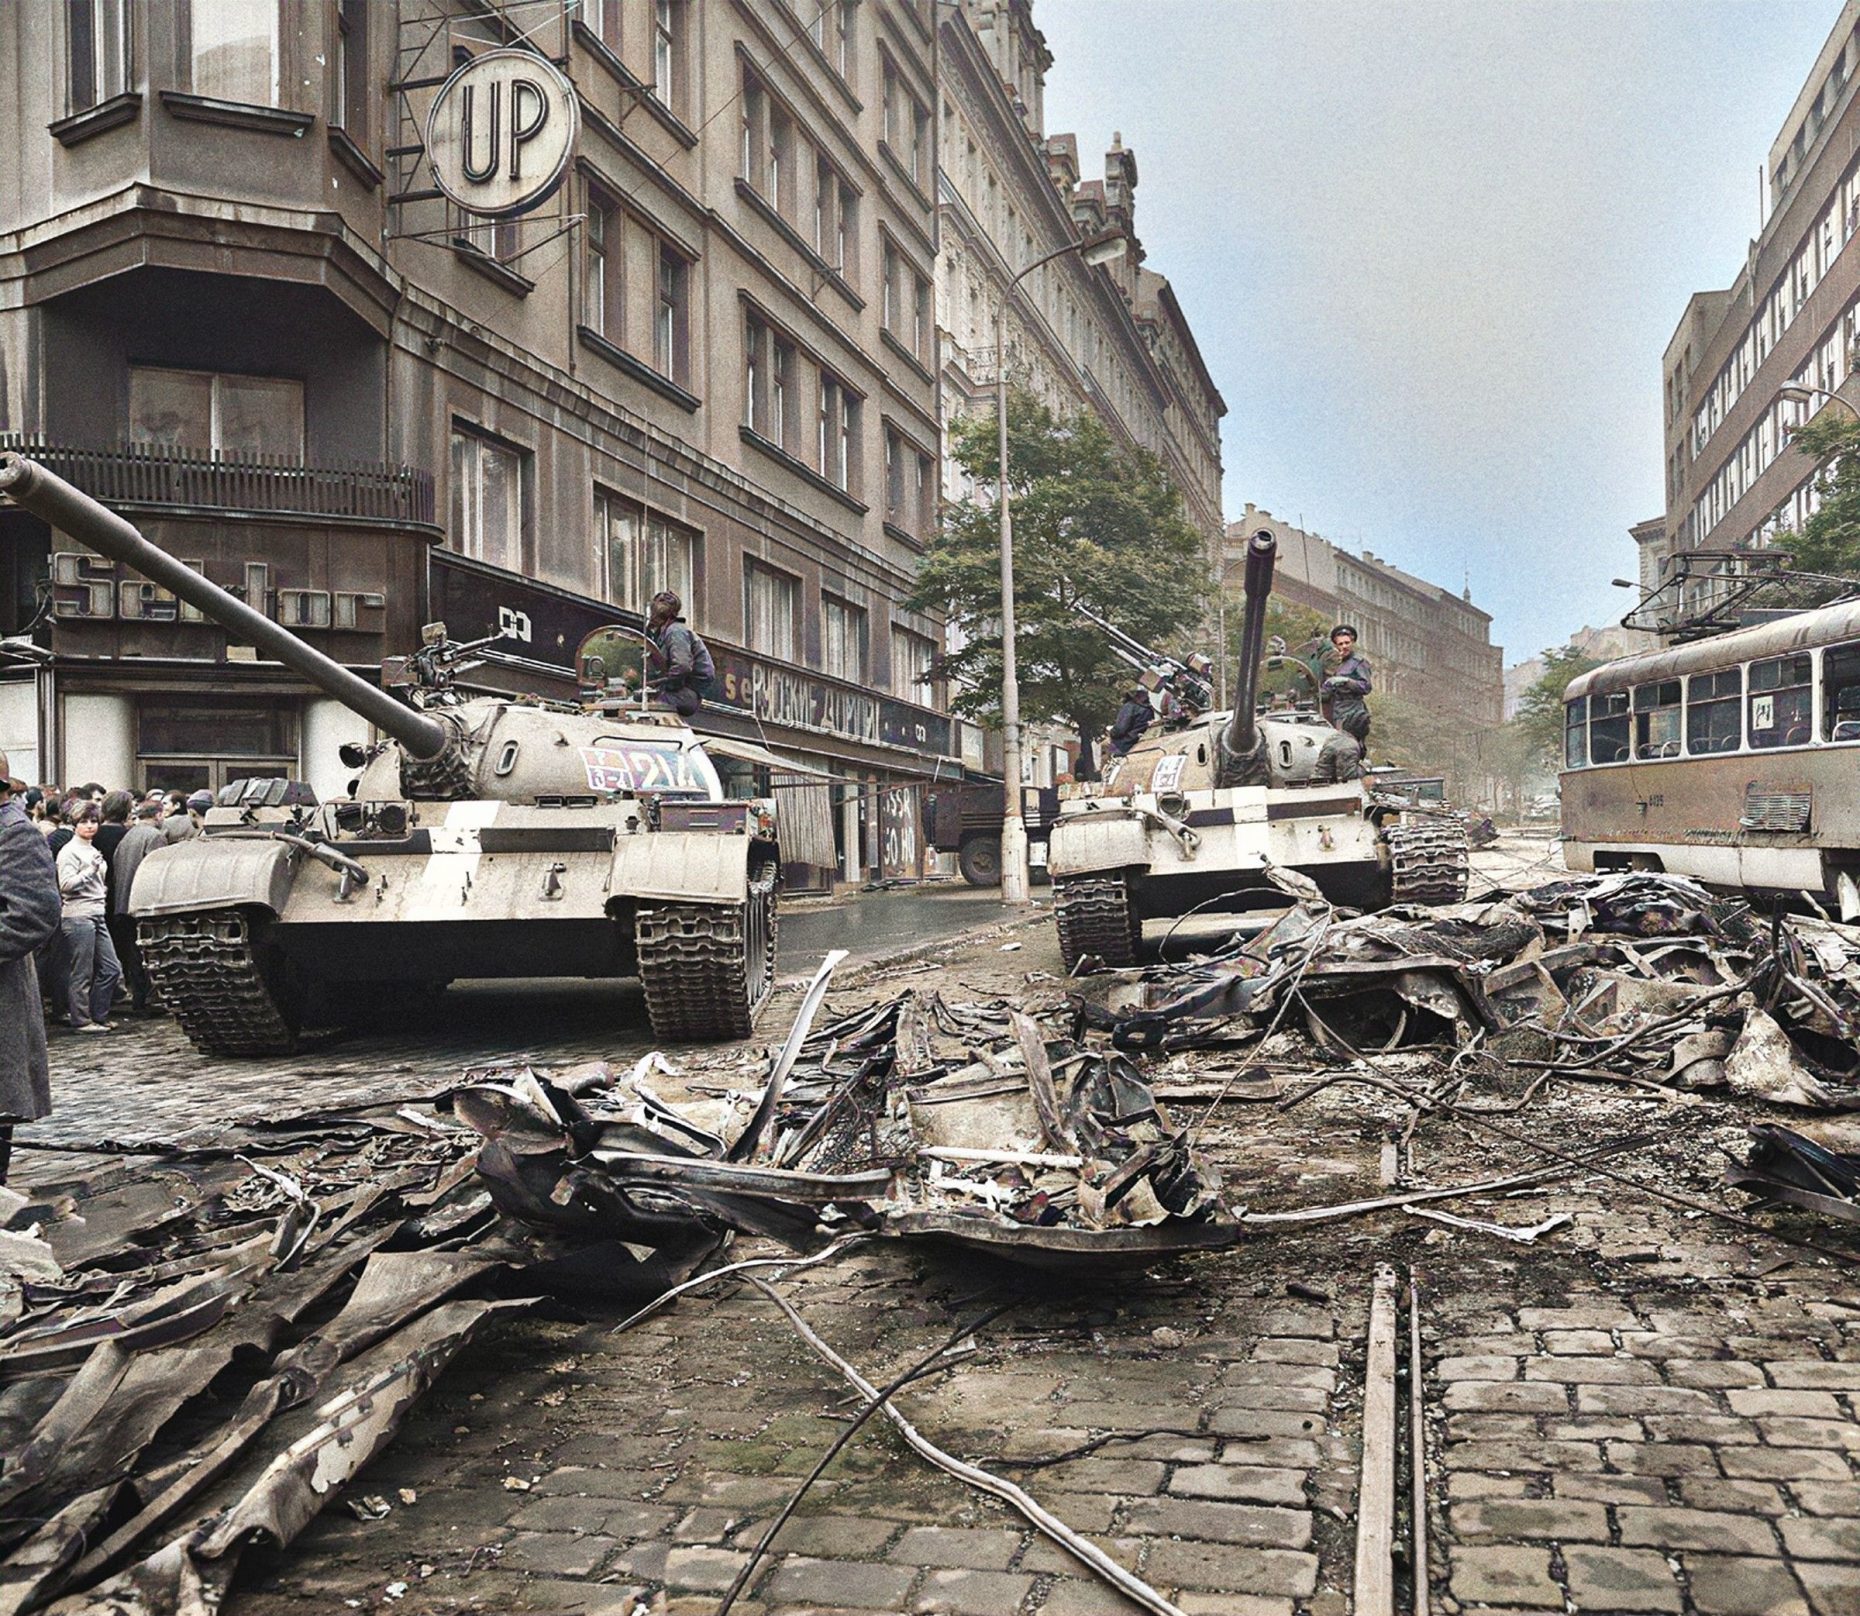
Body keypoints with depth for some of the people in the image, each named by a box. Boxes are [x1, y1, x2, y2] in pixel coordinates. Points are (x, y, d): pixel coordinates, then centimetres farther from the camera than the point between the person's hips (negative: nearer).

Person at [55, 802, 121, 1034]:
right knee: (81, 974, -3)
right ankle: (81, 1021, 5)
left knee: (112, 968, 8)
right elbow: (65, 884, -18)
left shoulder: (92, 850, 19)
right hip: (78, 917, -9)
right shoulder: (69, 851, -7)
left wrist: (103, 889, 16)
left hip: (96, 916, 9)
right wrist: (91, 870, -24)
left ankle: (98, 1015, 18)